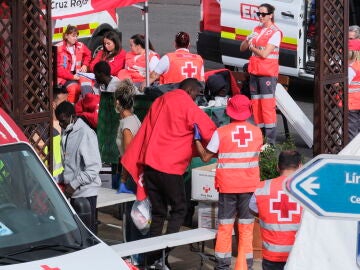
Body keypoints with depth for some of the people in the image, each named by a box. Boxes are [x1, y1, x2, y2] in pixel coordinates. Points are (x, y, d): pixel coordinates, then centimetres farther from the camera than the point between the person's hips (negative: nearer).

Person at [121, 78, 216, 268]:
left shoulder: (159, 101, 17)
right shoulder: (187, 106, -6)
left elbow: (144, 133, 18)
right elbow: (209, 131, -2)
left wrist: (133, 164, 19)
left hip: (149, 163, 7)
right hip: (169, 166, -7)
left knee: (158, 212, 13)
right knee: (179, 209, 3)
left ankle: (152, 258, 10)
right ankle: (163, 256, -9)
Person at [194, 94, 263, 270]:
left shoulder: (221, 133, -10)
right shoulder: (256, 132, -1)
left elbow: (205, 157, -4)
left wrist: (197, 139, 10)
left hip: (227, 186, -2)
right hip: (250, 186, 2)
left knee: (225, 228, 7)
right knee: (246, 228, 8)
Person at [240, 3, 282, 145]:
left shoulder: (275, 32, -9)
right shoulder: (257, 29, 14)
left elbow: (264, 54, -16)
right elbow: (242, 48, 15)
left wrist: (252, 48, 0)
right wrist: (248, 40, -6)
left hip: (268, 73, -7)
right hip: (255, 72, 7)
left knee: (268, 106, -10)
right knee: (256, 104, 8)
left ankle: (270, 140, -12)